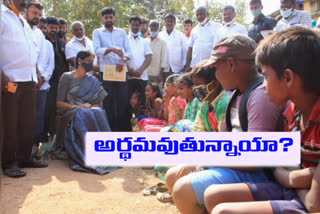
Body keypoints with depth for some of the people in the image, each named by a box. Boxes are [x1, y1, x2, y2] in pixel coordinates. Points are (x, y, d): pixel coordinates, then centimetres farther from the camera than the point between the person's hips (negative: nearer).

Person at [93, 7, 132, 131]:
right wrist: (112, 49, -24)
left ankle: (124, 130, 6)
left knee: (124, 102, -2)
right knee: (108, 103, 0)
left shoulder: (122, 32, 16)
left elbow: (129, 51, 7)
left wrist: (123, 61, -13)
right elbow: (97, 50, -7)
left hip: (122, 71, 2)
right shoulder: (97, 32, 9)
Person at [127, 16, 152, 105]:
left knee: (142, 102, 0)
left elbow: (149, 58, 7)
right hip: (128, 77, -2)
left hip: (142, 77, 2)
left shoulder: (144, 42, 18)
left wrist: (140, 70, -9)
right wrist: (129, 70, -13)